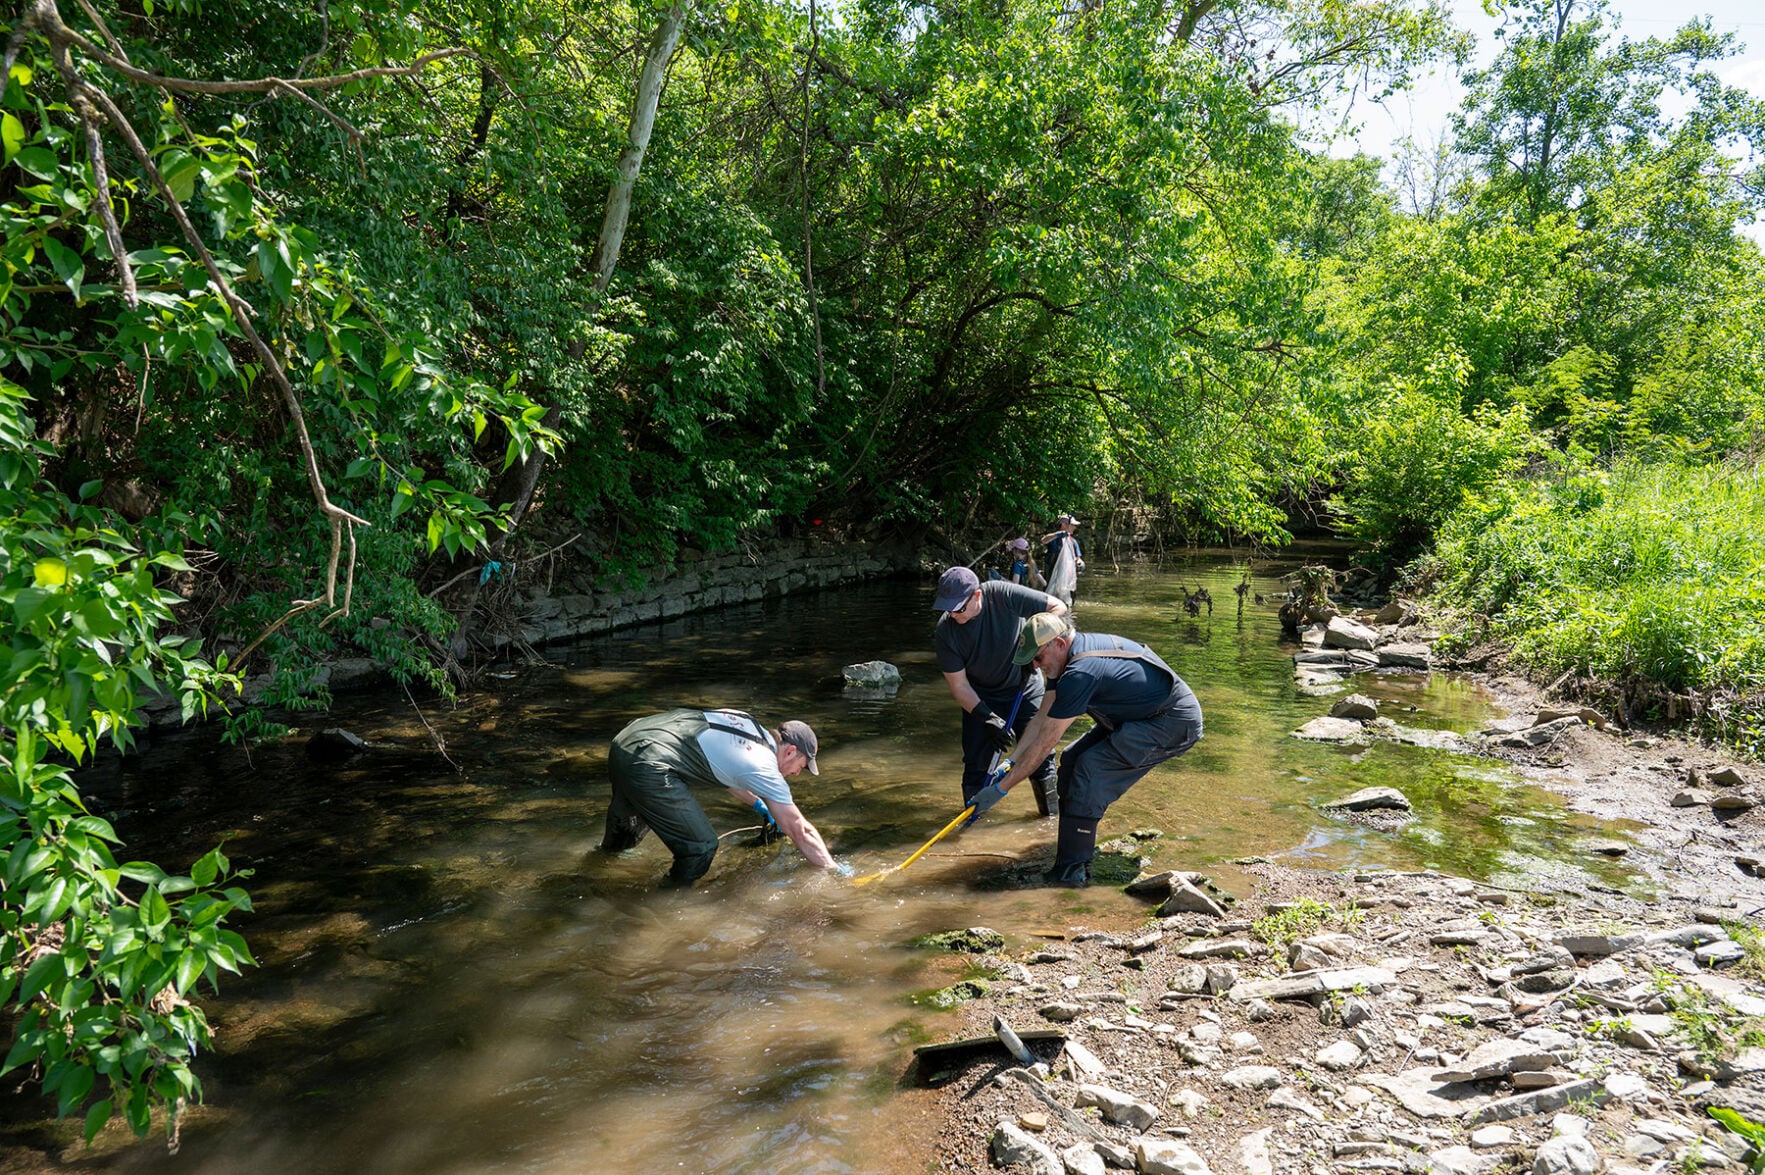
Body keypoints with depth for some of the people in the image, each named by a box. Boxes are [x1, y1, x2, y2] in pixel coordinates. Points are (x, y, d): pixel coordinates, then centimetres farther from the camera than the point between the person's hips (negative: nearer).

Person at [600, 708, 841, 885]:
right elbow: (801, 831, 0)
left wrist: (759, 805, 48)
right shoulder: (764, 768, -6)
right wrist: (833, 869, 10)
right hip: (647, 765, -10)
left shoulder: (747, 723, 16)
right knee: (702, 847, -4)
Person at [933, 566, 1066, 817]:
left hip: (1025, 688, 0)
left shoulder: (1004, 596, -28)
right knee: (976, 766, -4)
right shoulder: (946, 631, -22)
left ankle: (1053, 816, 21)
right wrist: (988, 718, -24)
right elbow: (959, 686, -15)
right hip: (981, 698, 1)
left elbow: (1057, 607, -18)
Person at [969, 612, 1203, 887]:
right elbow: (1042, 718, 7)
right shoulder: (1065, 657, 0)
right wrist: (1011, 761, 0)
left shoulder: (1080, 674, -29)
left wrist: (1000, 789, -17)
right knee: (1072, 759, 5)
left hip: (1175, 725, -10)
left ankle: (1073, 870, -20)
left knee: (1091, 767, -23)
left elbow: (1043, 744, -24)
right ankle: (1080, 845, 16)